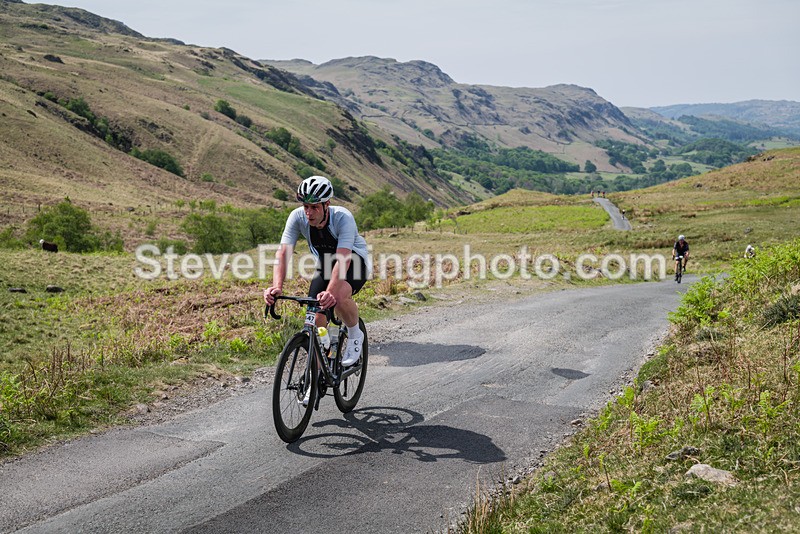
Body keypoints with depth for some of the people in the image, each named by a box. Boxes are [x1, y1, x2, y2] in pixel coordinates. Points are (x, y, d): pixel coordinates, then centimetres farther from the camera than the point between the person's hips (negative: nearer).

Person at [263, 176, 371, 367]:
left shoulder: (343, 218, -34)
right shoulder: (297, 217, -23)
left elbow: (343, 259, -44)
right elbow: (283, 252, -29)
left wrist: (330, 293, -58)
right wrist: (277, 286, -46)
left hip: (354, 260, -4)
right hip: (324, 264, 4)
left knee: (339, 296, -35)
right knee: (316, 319, -10)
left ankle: (355, 335, -5)